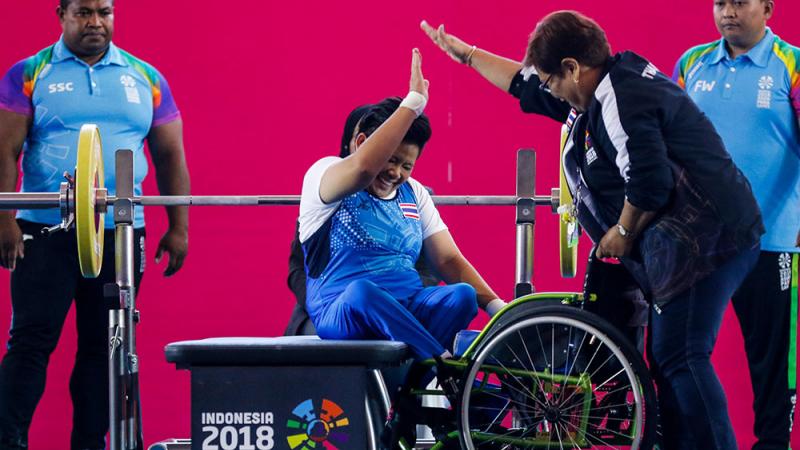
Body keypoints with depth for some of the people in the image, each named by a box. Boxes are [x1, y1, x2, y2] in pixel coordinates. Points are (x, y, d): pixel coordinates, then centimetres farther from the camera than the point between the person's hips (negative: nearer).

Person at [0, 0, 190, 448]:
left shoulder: (145, 78, 10)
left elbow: (171, 156, 12)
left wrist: (178, 228, 5)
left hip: (120, 232, 3)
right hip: (46, 231, -3)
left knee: (103, 346, 6)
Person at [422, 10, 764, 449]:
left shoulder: (621, 101, -16)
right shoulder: (605, 90, 17)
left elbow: (649, 183, -25)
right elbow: (527, 87, 32)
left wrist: (623, 232, -7)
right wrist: (466, 54, 39)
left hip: (708, 238, -11)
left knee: (679, 358, -14)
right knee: (669, 359, 10)